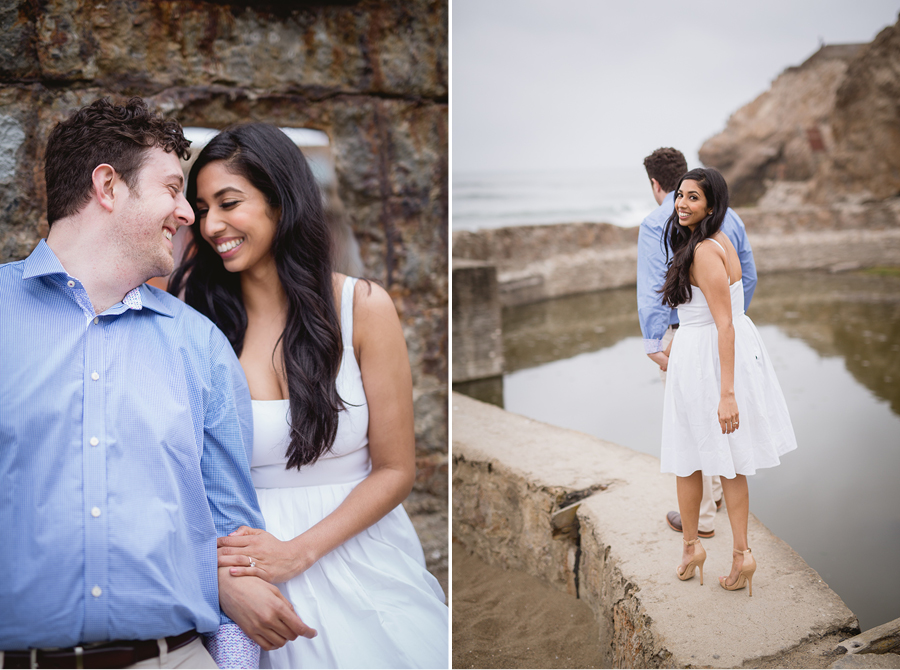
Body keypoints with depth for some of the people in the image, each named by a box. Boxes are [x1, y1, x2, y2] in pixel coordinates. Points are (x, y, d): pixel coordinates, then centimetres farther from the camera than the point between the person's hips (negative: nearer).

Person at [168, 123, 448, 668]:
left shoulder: (363, 306, -9)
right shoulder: (201, 323, -4)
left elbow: (395, 470, -8)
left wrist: (297, 552, -16)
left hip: (357, 551, -1)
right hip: (249, 560, 1)